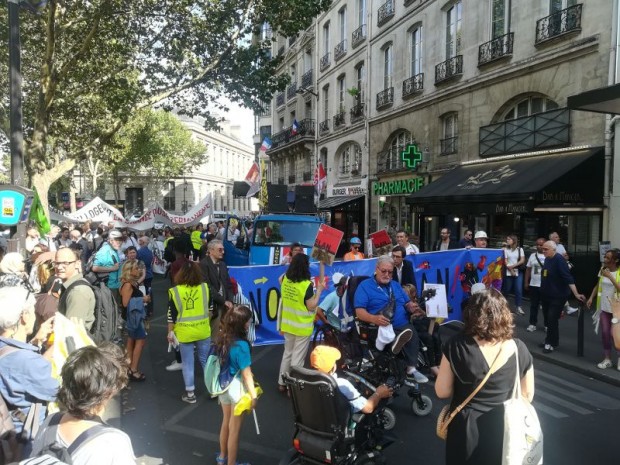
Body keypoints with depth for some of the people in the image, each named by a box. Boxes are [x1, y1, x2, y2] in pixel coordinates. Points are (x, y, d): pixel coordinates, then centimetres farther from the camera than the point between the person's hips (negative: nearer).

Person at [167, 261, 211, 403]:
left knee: (188, 363, 10)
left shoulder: (175, 291, -11)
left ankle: (190, 394, 18)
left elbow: (171, 315, -7)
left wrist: (170, 332, 4)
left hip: (184, 333, -2)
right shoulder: (205, 288, -5)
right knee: (205, 360, 17)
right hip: (203, 330, 2)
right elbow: (210, 309, 5)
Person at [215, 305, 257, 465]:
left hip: (223, 386, 7)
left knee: (225, 423, 26)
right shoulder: (241, 345, -26)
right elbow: (246, 374, -21)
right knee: (234, 429, 11)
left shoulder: (222, 340, -5)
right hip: (237, 388, -7)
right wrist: (253, 395, -12)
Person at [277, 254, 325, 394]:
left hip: (288, 324, 6)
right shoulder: (307, 284, -22)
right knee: (297, 358, 5)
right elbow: (311, 306, -18)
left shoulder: (285, 279, -3)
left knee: (287, 353, 21)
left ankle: (282, 383, 31)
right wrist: (319, 290, -11)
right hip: (302, 327, -6)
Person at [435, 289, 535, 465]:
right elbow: (527, 395, 1)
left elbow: (442, 392, -13)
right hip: (505, 429, 2)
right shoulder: (519, 350, -13)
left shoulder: (456, 346, -20)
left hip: (466, 429, -2)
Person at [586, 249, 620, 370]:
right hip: (604, 307, 5)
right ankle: (607, 359, 15)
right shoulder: (603, 269, 3)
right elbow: (598, 285, 13)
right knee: (605, 333, 5)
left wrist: (610, 276, -27)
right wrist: (591, 298, 6)